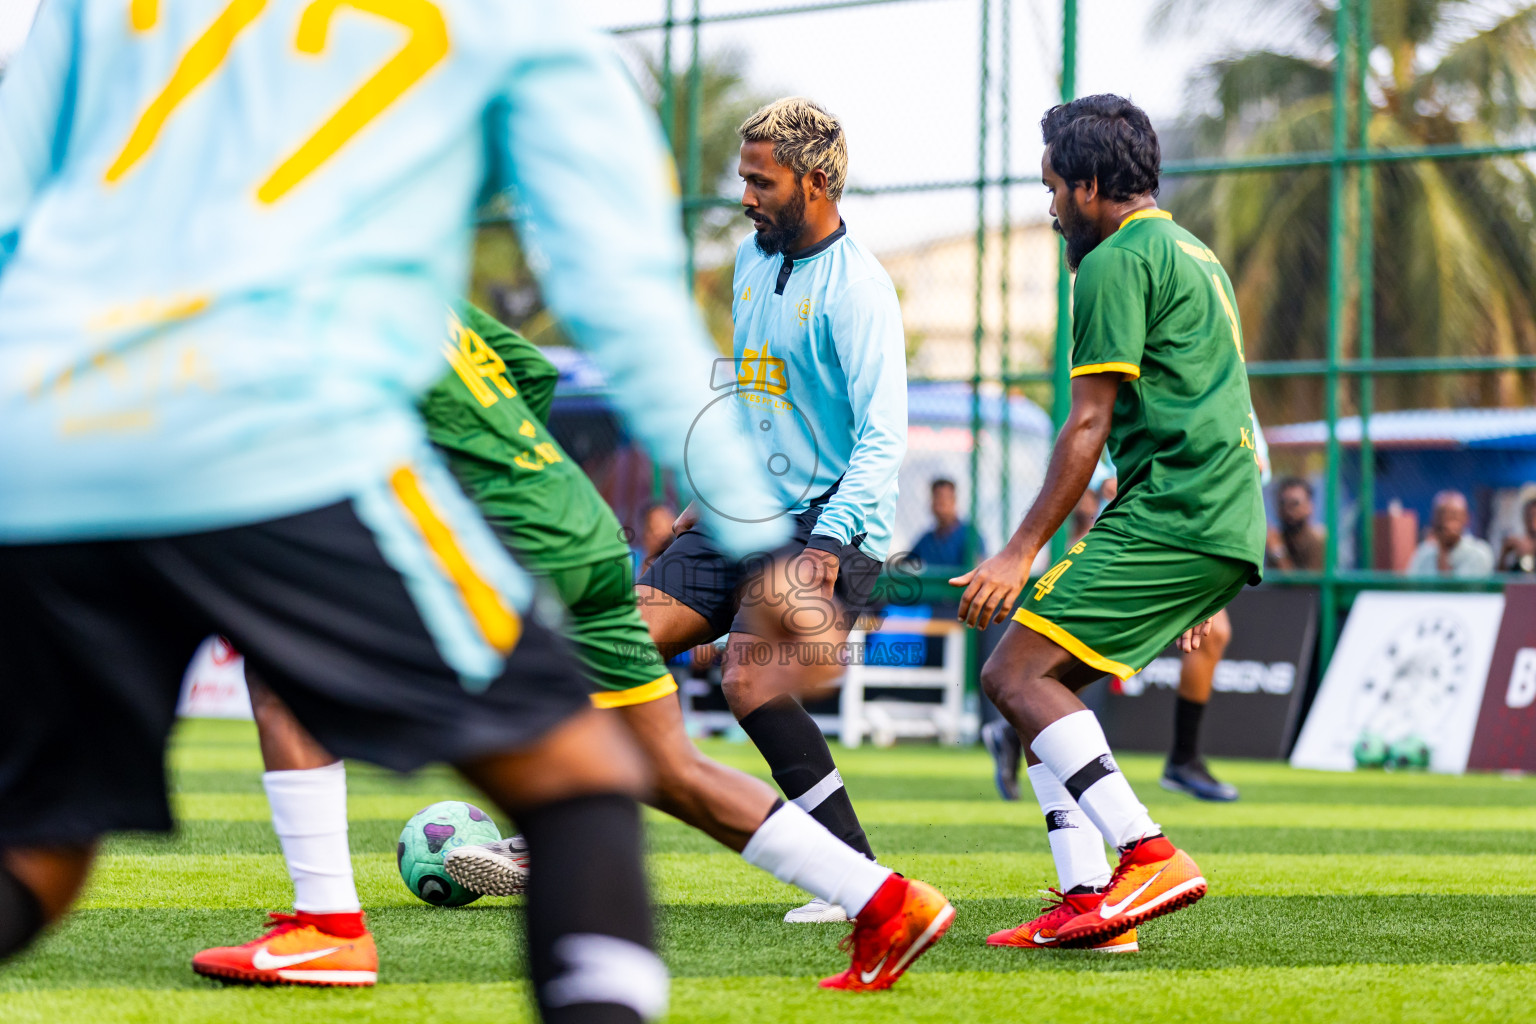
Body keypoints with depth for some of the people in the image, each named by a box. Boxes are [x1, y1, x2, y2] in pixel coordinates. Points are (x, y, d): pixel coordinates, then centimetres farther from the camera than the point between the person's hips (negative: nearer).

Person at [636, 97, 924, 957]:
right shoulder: (753, 257, 11)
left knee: (751, 678, -24)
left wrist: (827, 546, -27)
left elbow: (883, 438, -19)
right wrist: (712, 494, 22)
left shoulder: (856, 287, -15)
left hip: (832, 520, -8)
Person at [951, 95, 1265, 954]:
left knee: (1017, 674, -13)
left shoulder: (1119, 262, -5)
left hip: (1168, 514, -10)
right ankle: (1089, 901, 2)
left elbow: (1089, 425, -11)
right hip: (1225, 525, 10)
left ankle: (1151, 856, -24)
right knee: (1045, 681, 11)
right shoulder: (1194, 255, 26)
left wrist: (1023, 551, -9)